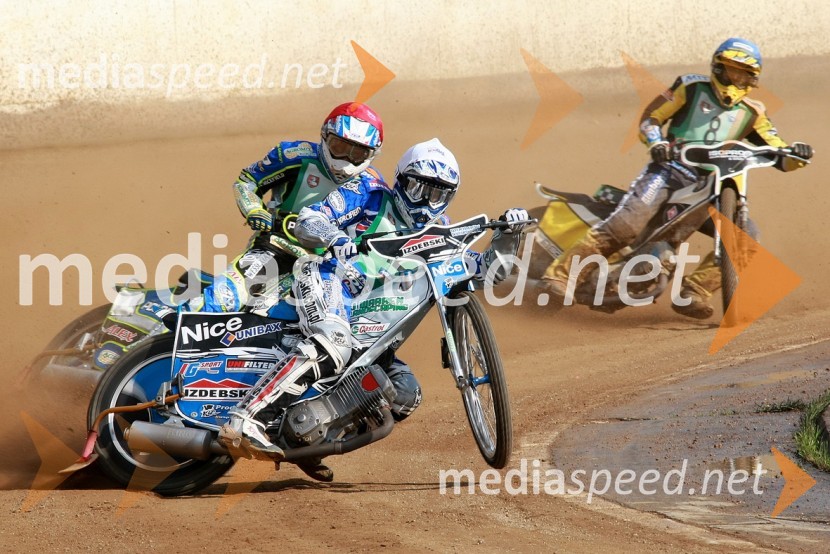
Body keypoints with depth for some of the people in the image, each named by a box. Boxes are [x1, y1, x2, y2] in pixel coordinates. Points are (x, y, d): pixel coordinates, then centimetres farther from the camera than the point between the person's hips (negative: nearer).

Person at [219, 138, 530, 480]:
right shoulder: (368, 196, 7)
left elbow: (487, 270, 23)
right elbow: (306, 221, -1)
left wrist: (507, 235, 5)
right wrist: (335, 239, -23)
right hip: (330, 282, -7)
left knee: (406, 393, -6)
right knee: (332, 345, -38)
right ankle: (245, 420, -46)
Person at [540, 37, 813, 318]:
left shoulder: (751, 113, 16)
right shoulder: (692, 87, 8)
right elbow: (650, 118, 8)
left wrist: (795, 154, -12)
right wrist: (656, 143, -14)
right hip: (670, 167, -4)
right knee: (623, 225, -24)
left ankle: (691, 293, -15)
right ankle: (560, 272, -23)